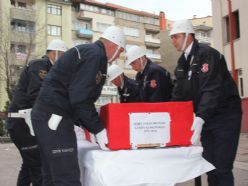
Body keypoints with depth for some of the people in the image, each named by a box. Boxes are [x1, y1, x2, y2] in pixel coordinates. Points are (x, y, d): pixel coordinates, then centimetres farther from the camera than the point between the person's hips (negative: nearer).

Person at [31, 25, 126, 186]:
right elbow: (80, 98, -20)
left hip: (48, 116, 11)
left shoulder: (86, 51, 20)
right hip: (54, 117, -11)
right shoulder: (94, 54, -11)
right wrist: (98, 129, -11)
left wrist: (94, 126, 23)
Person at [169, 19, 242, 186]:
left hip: (225, 117, -7)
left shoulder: (207, 54, -15)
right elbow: (179, 93, 9)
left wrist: (200, 118, -37)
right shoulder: (182, 62, 9)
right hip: (206, 118, 8)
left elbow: (212, 89, -27)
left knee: (222, 168, -8)